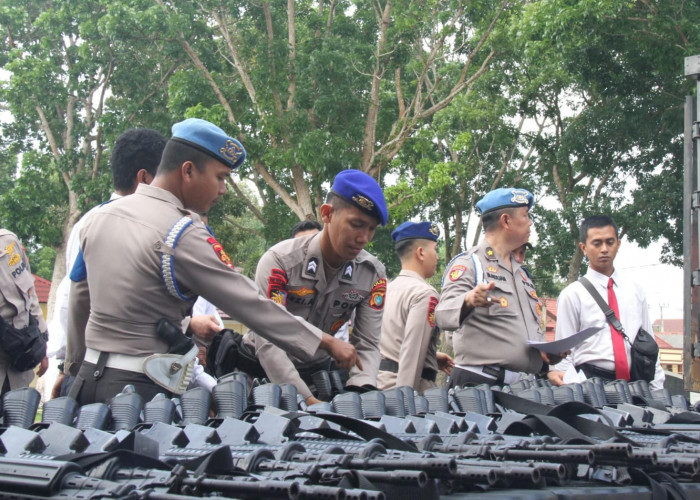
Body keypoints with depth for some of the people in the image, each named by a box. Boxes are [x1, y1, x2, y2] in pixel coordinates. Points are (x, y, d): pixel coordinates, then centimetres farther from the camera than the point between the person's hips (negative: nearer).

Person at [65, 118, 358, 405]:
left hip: (89, 375, 8)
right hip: (141, 386, -8)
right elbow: (249, 304, -15)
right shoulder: (183, 234, -15)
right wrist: (326, 342, -8)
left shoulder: (100, 217, 9)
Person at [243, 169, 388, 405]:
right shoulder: (280, 261, -24)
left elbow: (367, 344, -11)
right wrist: (307, 399, -39)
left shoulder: (374, 274, -11)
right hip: (265, 368, -3)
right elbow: (268, 343, -29)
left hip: (317, 368, 3)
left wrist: (359, 394, -31)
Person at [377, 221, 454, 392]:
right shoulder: (425, 294, -12)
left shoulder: (388, 288, 14)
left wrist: (432, 356, 25)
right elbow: (412, 350, -19)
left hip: (382, 380, 9)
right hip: (409, 385, -9)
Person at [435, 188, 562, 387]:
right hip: (480, 382, -8)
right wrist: (468, 301, -42)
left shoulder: (521, 274, 23)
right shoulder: (469, 264, -4)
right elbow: (444, 315, -21)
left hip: (525, 385, 8)